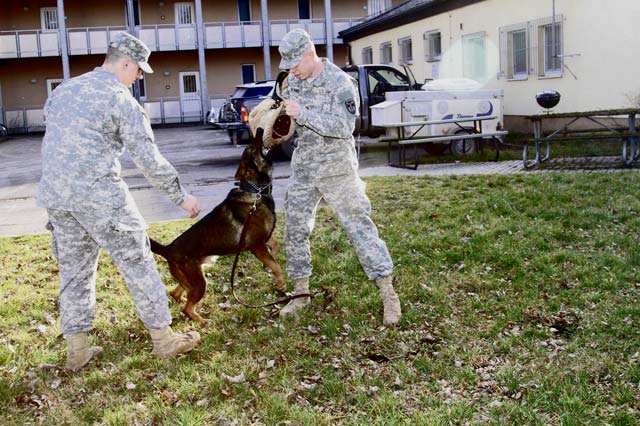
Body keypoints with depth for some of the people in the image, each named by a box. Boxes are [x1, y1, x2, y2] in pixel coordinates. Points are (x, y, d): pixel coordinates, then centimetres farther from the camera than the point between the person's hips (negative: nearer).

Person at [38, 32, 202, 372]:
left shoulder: (64, 89, 16)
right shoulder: (120, 98, -6)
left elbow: (51, 131, 19)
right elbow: (149, 159, -7)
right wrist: (181, 197, 1)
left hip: (54, 196, 7)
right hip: (99, 196, -7)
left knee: (73, 270, 15)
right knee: (137, 263, 4)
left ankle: (76, 349, 20)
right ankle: (163, 337, 11)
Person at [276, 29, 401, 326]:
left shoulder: (340, 83, -14)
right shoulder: (292, 82, 6)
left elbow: (344, 126, -24)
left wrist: (302, 113, -28)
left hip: (336, 169, -6)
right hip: (303, 168, 6)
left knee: (359, 226, -4)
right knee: (294, 229, 7)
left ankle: (388, 294, 3)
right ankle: (300, 292, 22)